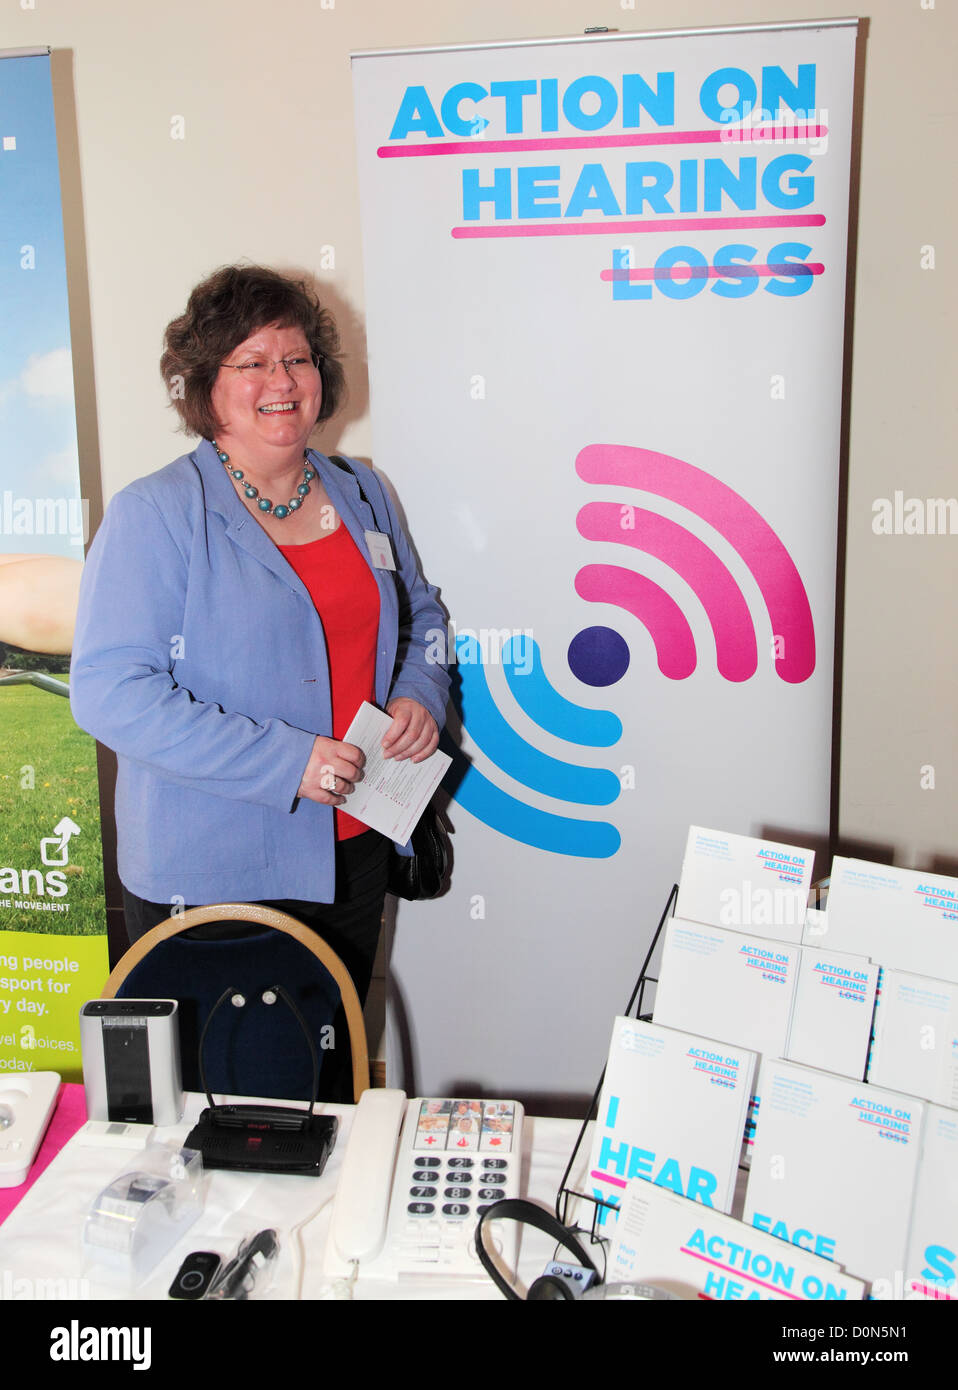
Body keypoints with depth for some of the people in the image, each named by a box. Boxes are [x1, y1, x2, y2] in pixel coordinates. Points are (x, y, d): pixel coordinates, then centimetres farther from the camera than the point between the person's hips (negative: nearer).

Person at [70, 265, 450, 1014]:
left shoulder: (360, 493, 8)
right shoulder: (155, 515, -12)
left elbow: (420, 615, 21)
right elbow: (111, 691, -20)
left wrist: (420, 695, -1)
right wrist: (284, 761, -24)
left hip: (352, 856, 6)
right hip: (208, 880, -5)